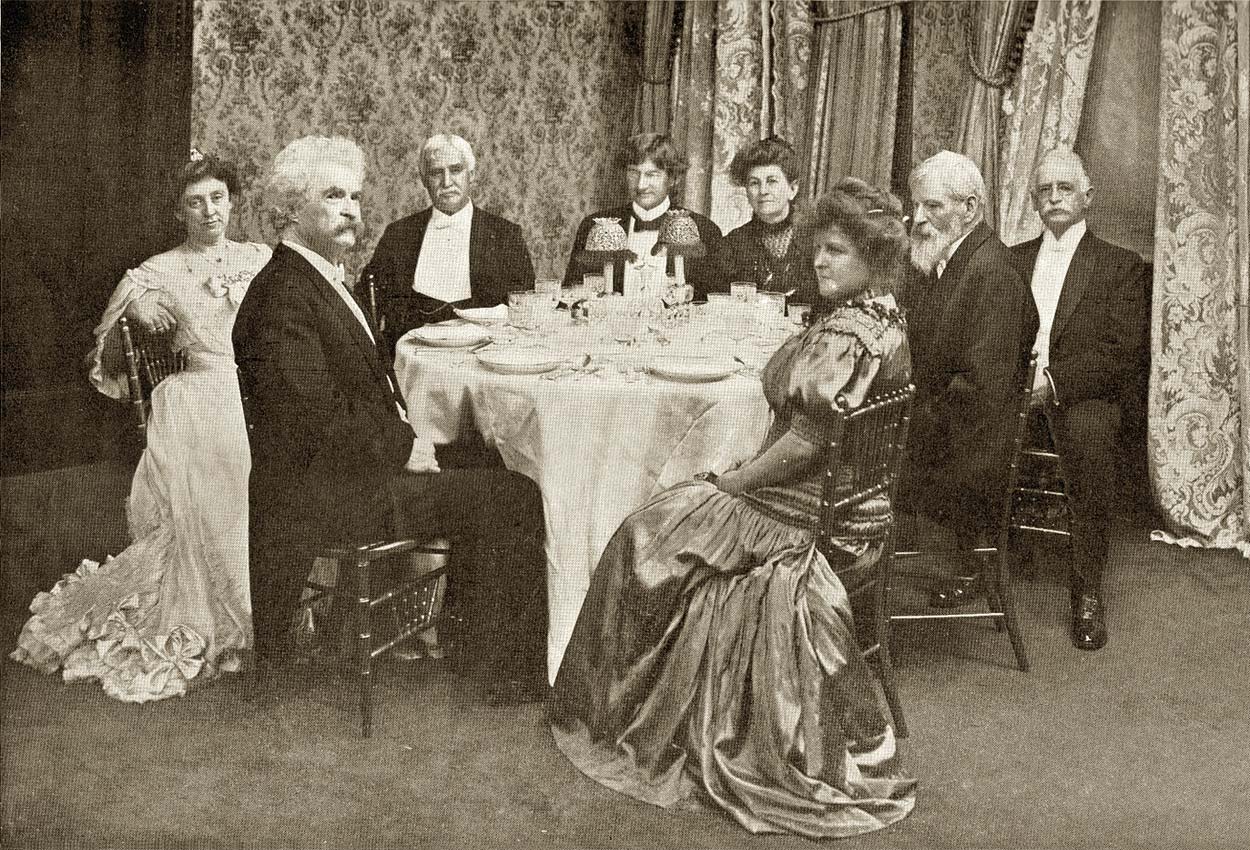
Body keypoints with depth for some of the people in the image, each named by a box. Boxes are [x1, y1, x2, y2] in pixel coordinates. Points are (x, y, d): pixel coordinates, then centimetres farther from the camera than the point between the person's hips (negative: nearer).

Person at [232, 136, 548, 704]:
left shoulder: (319, 278, 15)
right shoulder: (282, 296, -18)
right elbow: (317, 421, -24)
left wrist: (405, 436, 4)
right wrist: (403, 447, -14)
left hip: (344, 470, 10)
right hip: (315, 494, -10)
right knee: (513, 498, -12)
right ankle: (520, 672, 2)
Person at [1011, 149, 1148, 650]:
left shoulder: (1121, 266, 10)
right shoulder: (1011, 260, 22)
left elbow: (1124, 355, -2)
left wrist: (1053, 380, -16)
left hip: (1082, 398, -2)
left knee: (1089, 435, -37)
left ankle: (1087, 593, -24)